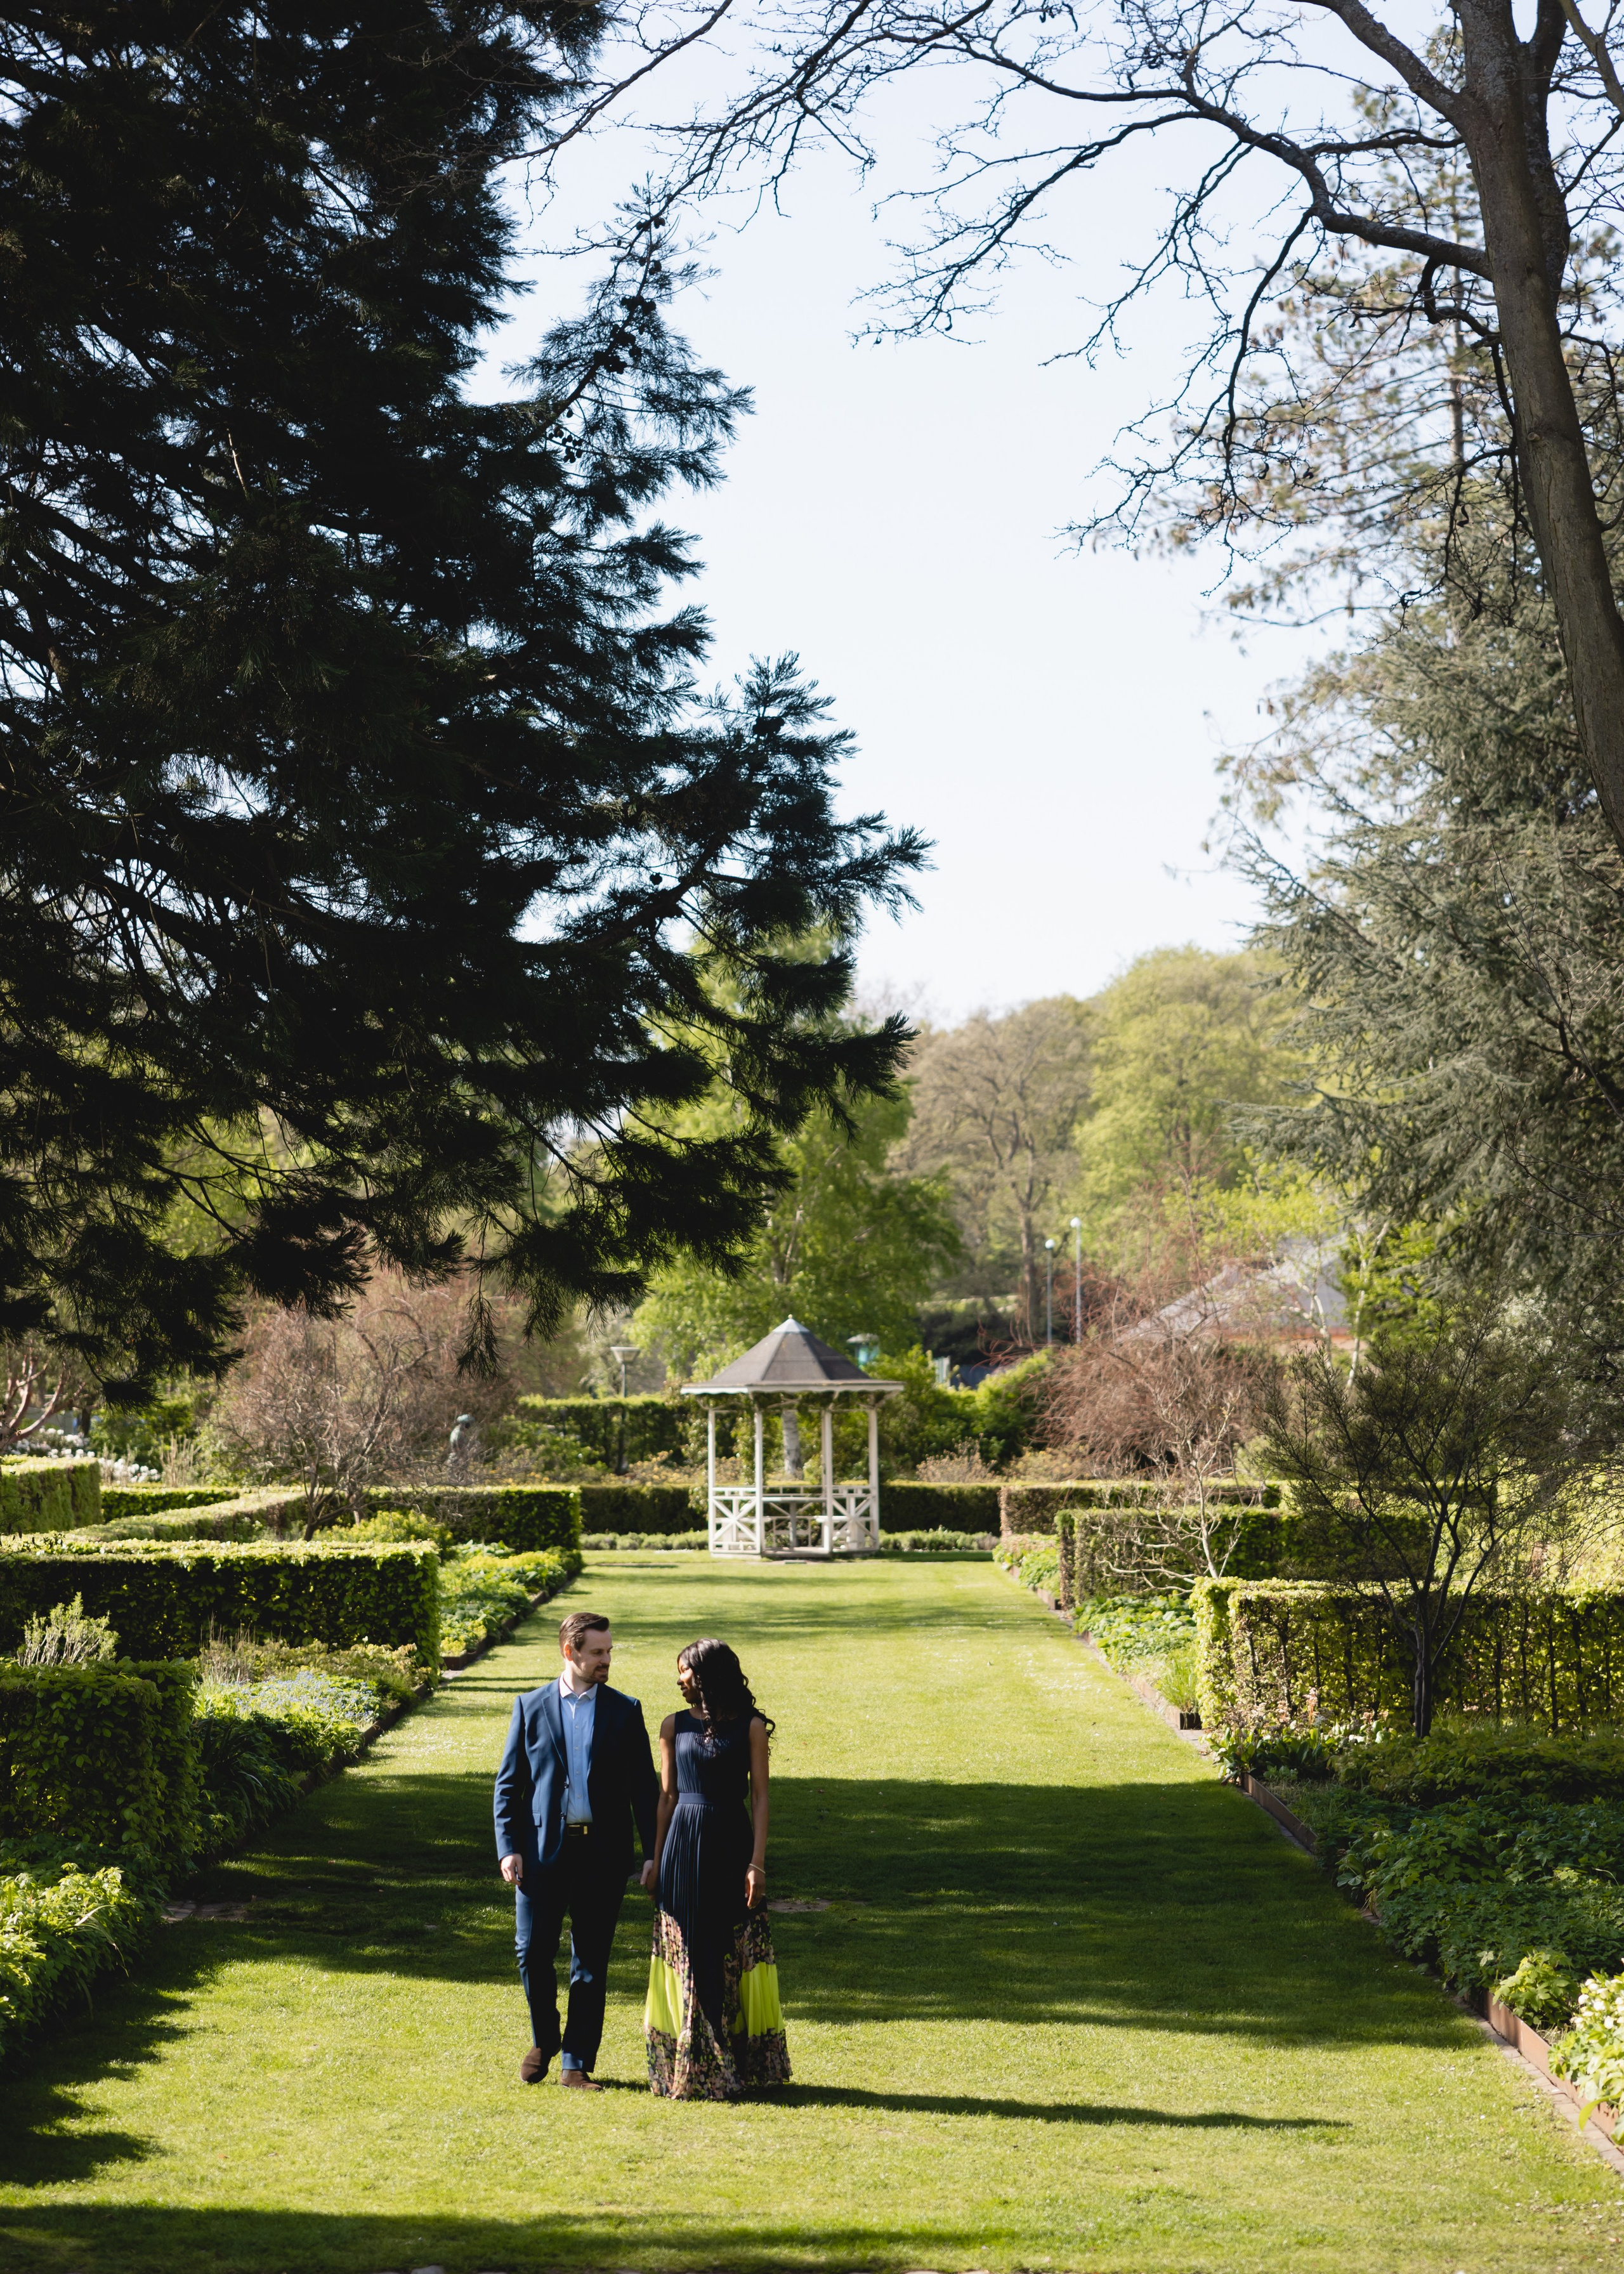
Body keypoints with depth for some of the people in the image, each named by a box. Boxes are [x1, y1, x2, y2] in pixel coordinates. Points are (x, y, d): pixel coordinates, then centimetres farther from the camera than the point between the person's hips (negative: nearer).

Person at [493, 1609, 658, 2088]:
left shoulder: (624, 1711, 6)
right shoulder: (531, 1707, 5)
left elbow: (645, 1788, 6)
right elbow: (509, 1782, 5)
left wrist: (652, 1853, -1)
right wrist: (508, 1847, -5)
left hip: (603, 1854, 0)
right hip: (543, 1850, 0)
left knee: (591, 1961, 3)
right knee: (533, 1952, 1)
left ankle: (577, 2063, 12)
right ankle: (544, 2041, 26)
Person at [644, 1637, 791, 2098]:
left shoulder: (751, 1727, 0)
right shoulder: (674, 1726, 8)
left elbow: (760, 1796, -3)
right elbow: (666, 1796, 9)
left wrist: (758, 1862, -9)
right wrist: (657, 1861, 5)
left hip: (732, 1844, -2)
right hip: (684, 1846, 2)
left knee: (738, 1958, 1)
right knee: (686, 1955, 4)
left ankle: (741, 2062, 10)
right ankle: (687, 2066, 10)